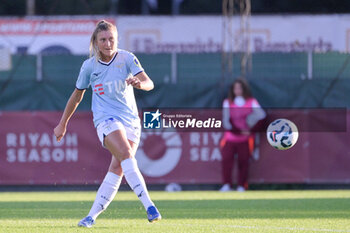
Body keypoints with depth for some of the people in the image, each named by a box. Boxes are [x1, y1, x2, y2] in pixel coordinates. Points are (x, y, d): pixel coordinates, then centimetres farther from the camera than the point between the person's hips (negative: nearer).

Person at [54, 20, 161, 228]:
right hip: (106, 118, -2)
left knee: (118, 169, -7)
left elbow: (149, 83, -13)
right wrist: (63, 124, 22)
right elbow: (77, 96, 16)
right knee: (126, 154, -26)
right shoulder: (89, 66, 2)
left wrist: (140, 83, -38)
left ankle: (93, 215, 4)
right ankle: (149, 206, -35)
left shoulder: (127, 59, -2)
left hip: (130, 119, 2)